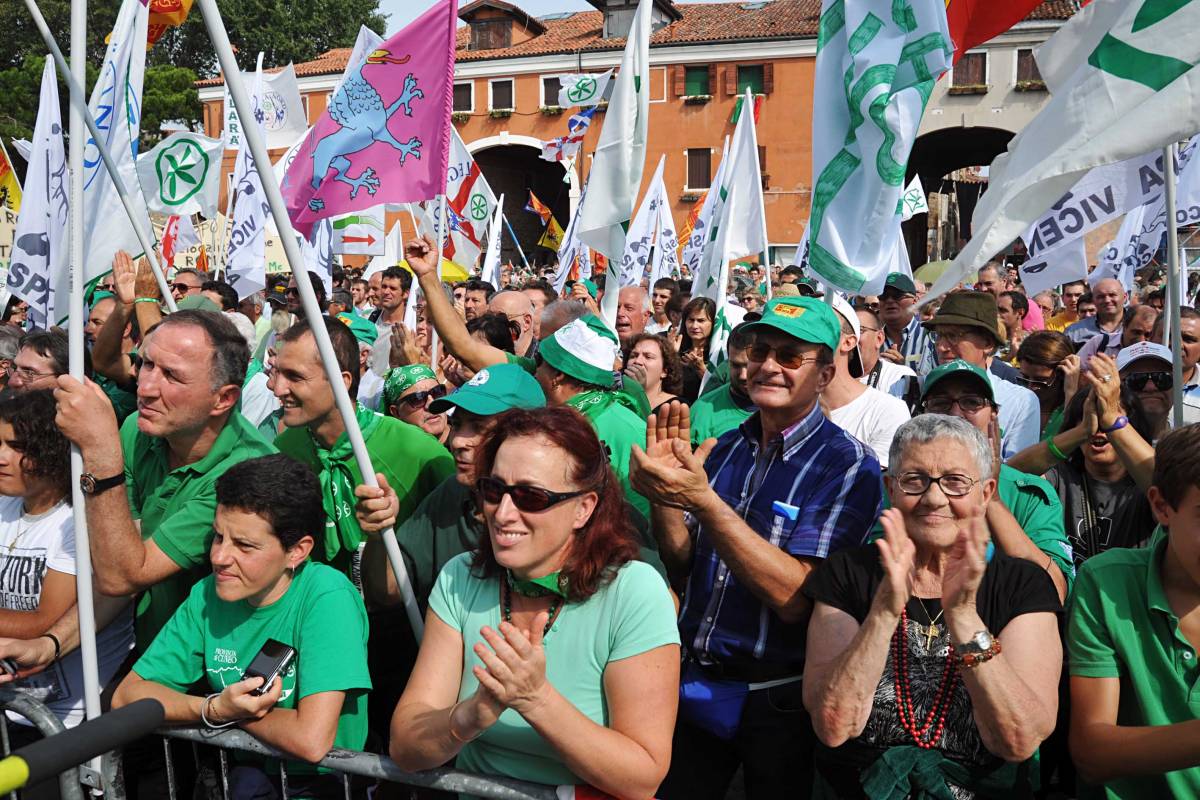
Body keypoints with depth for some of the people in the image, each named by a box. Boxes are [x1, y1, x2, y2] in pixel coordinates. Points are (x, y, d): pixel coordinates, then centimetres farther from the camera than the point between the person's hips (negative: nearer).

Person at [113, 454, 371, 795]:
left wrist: (235, 713, -9)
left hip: (320, 782, -5)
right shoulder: (208, 595, -2)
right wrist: (215, 709, -15)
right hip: (241, 774, 5)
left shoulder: (327, 597, -19)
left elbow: (312, 740, -26)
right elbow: (127, 695, 1)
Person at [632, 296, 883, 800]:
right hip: (696, 684, 5)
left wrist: (702, 501, -32)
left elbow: (796, 598, -24)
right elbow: (683, 570, 4)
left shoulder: (849, 466, -14)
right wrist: (664, 495, -15)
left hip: (777, 699, -4)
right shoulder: (723, 449, 2)